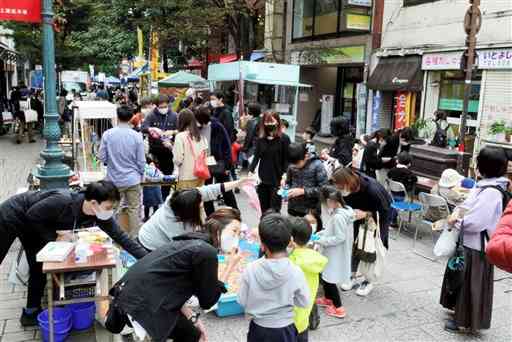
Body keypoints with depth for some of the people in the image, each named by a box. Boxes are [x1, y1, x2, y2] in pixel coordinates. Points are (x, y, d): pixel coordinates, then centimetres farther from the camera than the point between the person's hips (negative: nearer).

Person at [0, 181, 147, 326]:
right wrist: (54, 238, -23)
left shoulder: (101, 217, -22)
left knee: (39, 268, 8)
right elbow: (32, 215, -27)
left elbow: (120, 237, -17)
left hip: (31, 225, 6)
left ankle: (31, 312, 23)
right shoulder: (63, 201, -41)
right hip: (12, 214, -6)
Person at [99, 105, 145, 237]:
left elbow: (102, 158, -4)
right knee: (134, 209, 8)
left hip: (114, 180, 1)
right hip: (132, 179, -1)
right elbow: (141, 161, -6)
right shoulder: (137, 136, -10)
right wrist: (141, 175, 12)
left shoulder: (107, 134, -8)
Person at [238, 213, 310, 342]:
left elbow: (242, 301, -8)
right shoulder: (295, 272, -21)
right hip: (284, 330, -1)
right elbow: (304, 303, -8)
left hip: (258, 329, 1)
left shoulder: (250, 270, -20)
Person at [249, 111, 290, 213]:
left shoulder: (283, 139, -6)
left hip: (277, 179, -4)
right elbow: (256, 156, 6)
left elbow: (286, 159, -6)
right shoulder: (261, 139, 5)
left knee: (275, 209, -1)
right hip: (263, 179, 4)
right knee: (264, 207, 12)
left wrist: (284, 174, -15)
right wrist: (251, 170, -6)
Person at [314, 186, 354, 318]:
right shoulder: (343, 211, 2)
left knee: (329, 279, 4)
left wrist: (322, 241, -20)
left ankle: (338, 308, 17)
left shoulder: (338, 217, -29)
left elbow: (340, 237, -27)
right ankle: (328, 299, 42)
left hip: (335, 255, -10)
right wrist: (322, 233, 6)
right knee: (325, 276, 23)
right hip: (332, 253, 10)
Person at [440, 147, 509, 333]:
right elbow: (469, 203, 11)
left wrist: (456, 221, -13)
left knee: (472, 283, 6)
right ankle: (460, 309, 40)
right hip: (470, 241, 9)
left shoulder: (492, 192, -26)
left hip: (478, 245, -9)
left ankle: (466, 320, 21)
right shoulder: (485, 185, 4)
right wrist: (458, 212, -9)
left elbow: (476, 222, -28)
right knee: (463, 279, 23)